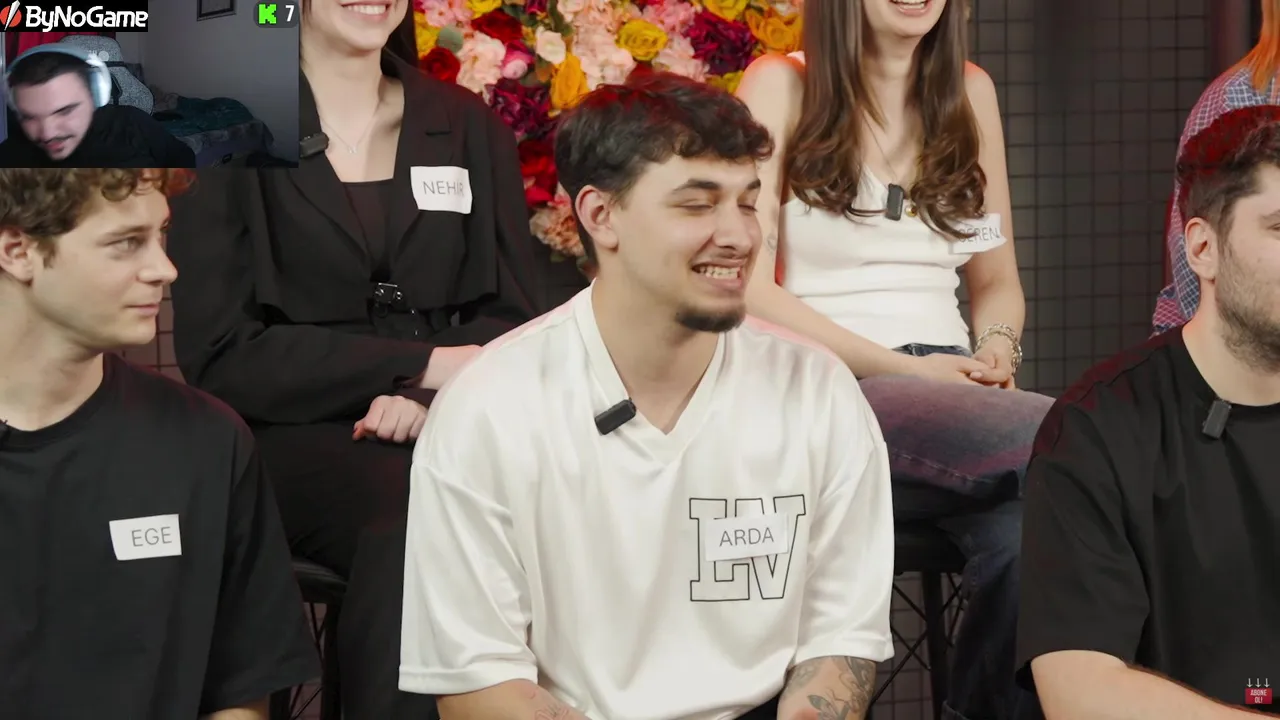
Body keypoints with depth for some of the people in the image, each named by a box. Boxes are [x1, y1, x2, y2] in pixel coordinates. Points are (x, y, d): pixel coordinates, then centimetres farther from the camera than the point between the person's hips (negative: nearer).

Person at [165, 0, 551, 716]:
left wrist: (432, 398, -12)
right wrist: (424, 363, -11)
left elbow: (518, 315, 10)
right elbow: (221, 352, -4)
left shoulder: (471, 128, 15)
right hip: (296, 432, -3)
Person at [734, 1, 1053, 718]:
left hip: (947, 384, 4)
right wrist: (905, 368, -14)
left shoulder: (971, 92, 15)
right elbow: (748, 287, -7)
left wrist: (997, 352, -4)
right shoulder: (782, 85, 1)